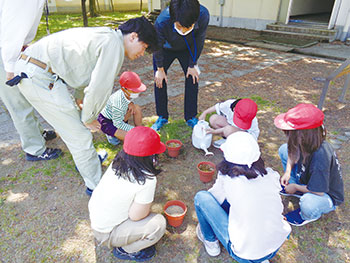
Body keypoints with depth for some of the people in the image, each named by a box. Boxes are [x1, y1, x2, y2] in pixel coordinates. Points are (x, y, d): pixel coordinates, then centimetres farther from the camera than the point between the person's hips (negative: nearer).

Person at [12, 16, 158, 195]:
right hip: (39, 77, -10)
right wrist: (88, 118, -2)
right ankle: (96, 186, 13)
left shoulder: (104, 37, 18)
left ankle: (85, 159, 46)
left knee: (73, 119, 25)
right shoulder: (114, 44, -13)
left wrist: (80, 100, 34)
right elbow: (100, 87, -16)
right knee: (80, 136, -3)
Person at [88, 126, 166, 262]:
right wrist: (147, 208, -4)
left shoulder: (117, 162, -11)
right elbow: (135, 216, -22)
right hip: (106, 233, -7)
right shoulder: (147, 181, -31)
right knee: (159, 224, -12)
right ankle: (125, 250, 6)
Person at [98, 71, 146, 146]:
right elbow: (118, 124, -27)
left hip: (118, 118, 8)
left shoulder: (128, 93, -16)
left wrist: (130, 103, -14)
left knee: (137, 108, -10)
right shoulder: (118, 104, -37)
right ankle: (111, 133, 1)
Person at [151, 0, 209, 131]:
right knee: (159, 80, -4)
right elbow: (158, 46, -21)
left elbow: (198, 42, -19)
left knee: (192, 78, -6)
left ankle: (191, 117, 10)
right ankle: (162, 117, 14)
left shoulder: (203, 15, -37)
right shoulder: (161, 22, -41)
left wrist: (193, 65, -11)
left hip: (187, 49, 1)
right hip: (166, 49, -1)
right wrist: (160, 69, -9)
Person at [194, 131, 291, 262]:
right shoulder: (271, 175, -7)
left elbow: (214, 196, 4)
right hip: (276, 248, 5)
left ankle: (210, 242, 22)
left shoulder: (226, 179, -18)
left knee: (201, 197, 0)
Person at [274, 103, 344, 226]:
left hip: (327, 195, -7)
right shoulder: (305, 142, -21)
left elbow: (318, 191, -33)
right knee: (284, 149, 1)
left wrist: (295, 187, -17)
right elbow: (293, 153, 3)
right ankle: (298, 191, 13)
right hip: (307, 181, 7)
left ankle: (308, 215, 0)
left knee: (308, 204, -42)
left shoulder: (321, 156, -42)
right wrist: (287, 172, -11)